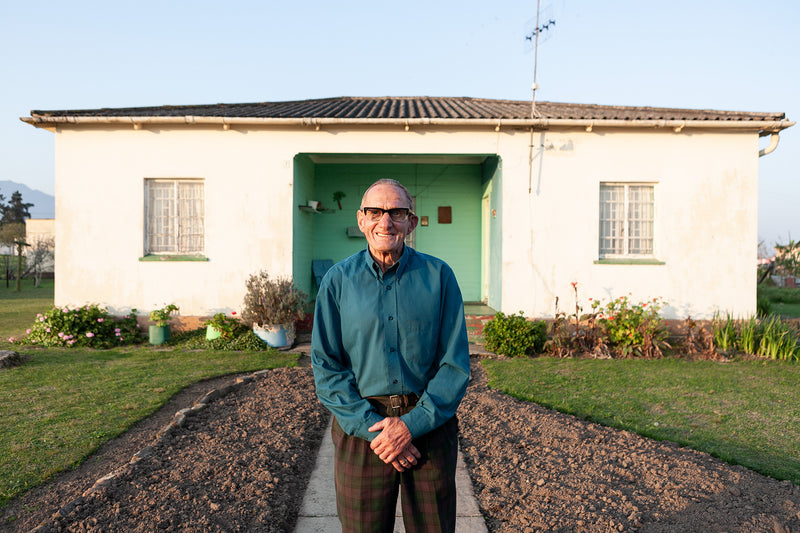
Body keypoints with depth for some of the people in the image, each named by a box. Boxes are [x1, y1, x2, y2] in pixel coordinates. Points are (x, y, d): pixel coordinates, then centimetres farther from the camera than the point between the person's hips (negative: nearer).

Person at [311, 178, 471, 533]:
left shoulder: (439, 276, -3)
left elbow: (456, 364, -4)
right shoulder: (338, 280, -1)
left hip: (429, 423, 0)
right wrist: (372, 428, -12)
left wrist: (412, 424, -13)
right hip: (361, 425, 0)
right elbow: (326, 367, -3)